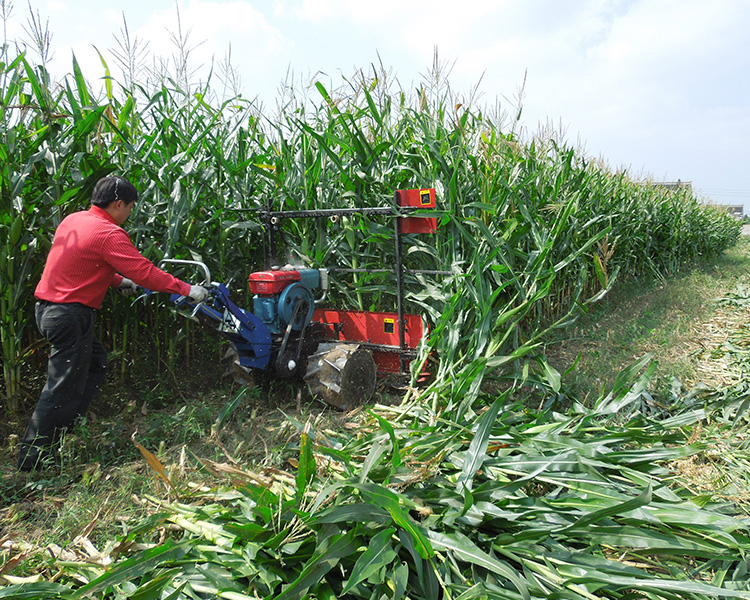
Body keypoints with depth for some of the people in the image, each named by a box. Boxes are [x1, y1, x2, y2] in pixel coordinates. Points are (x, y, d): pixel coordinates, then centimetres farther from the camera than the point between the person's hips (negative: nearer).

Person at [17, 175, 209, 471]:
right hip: (70, 314, -10)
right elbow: (145, 272, -20)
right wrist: (186, 290, -14)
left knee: (96, 362, 21)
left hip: (47, 305, 10)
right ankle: (33, 456, 12)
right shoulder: (108, 233, -18)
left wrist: (118, 281, 26)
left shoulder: (73, 220, 11)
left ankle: (62, 430, 26)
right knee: (63, 387, 1)